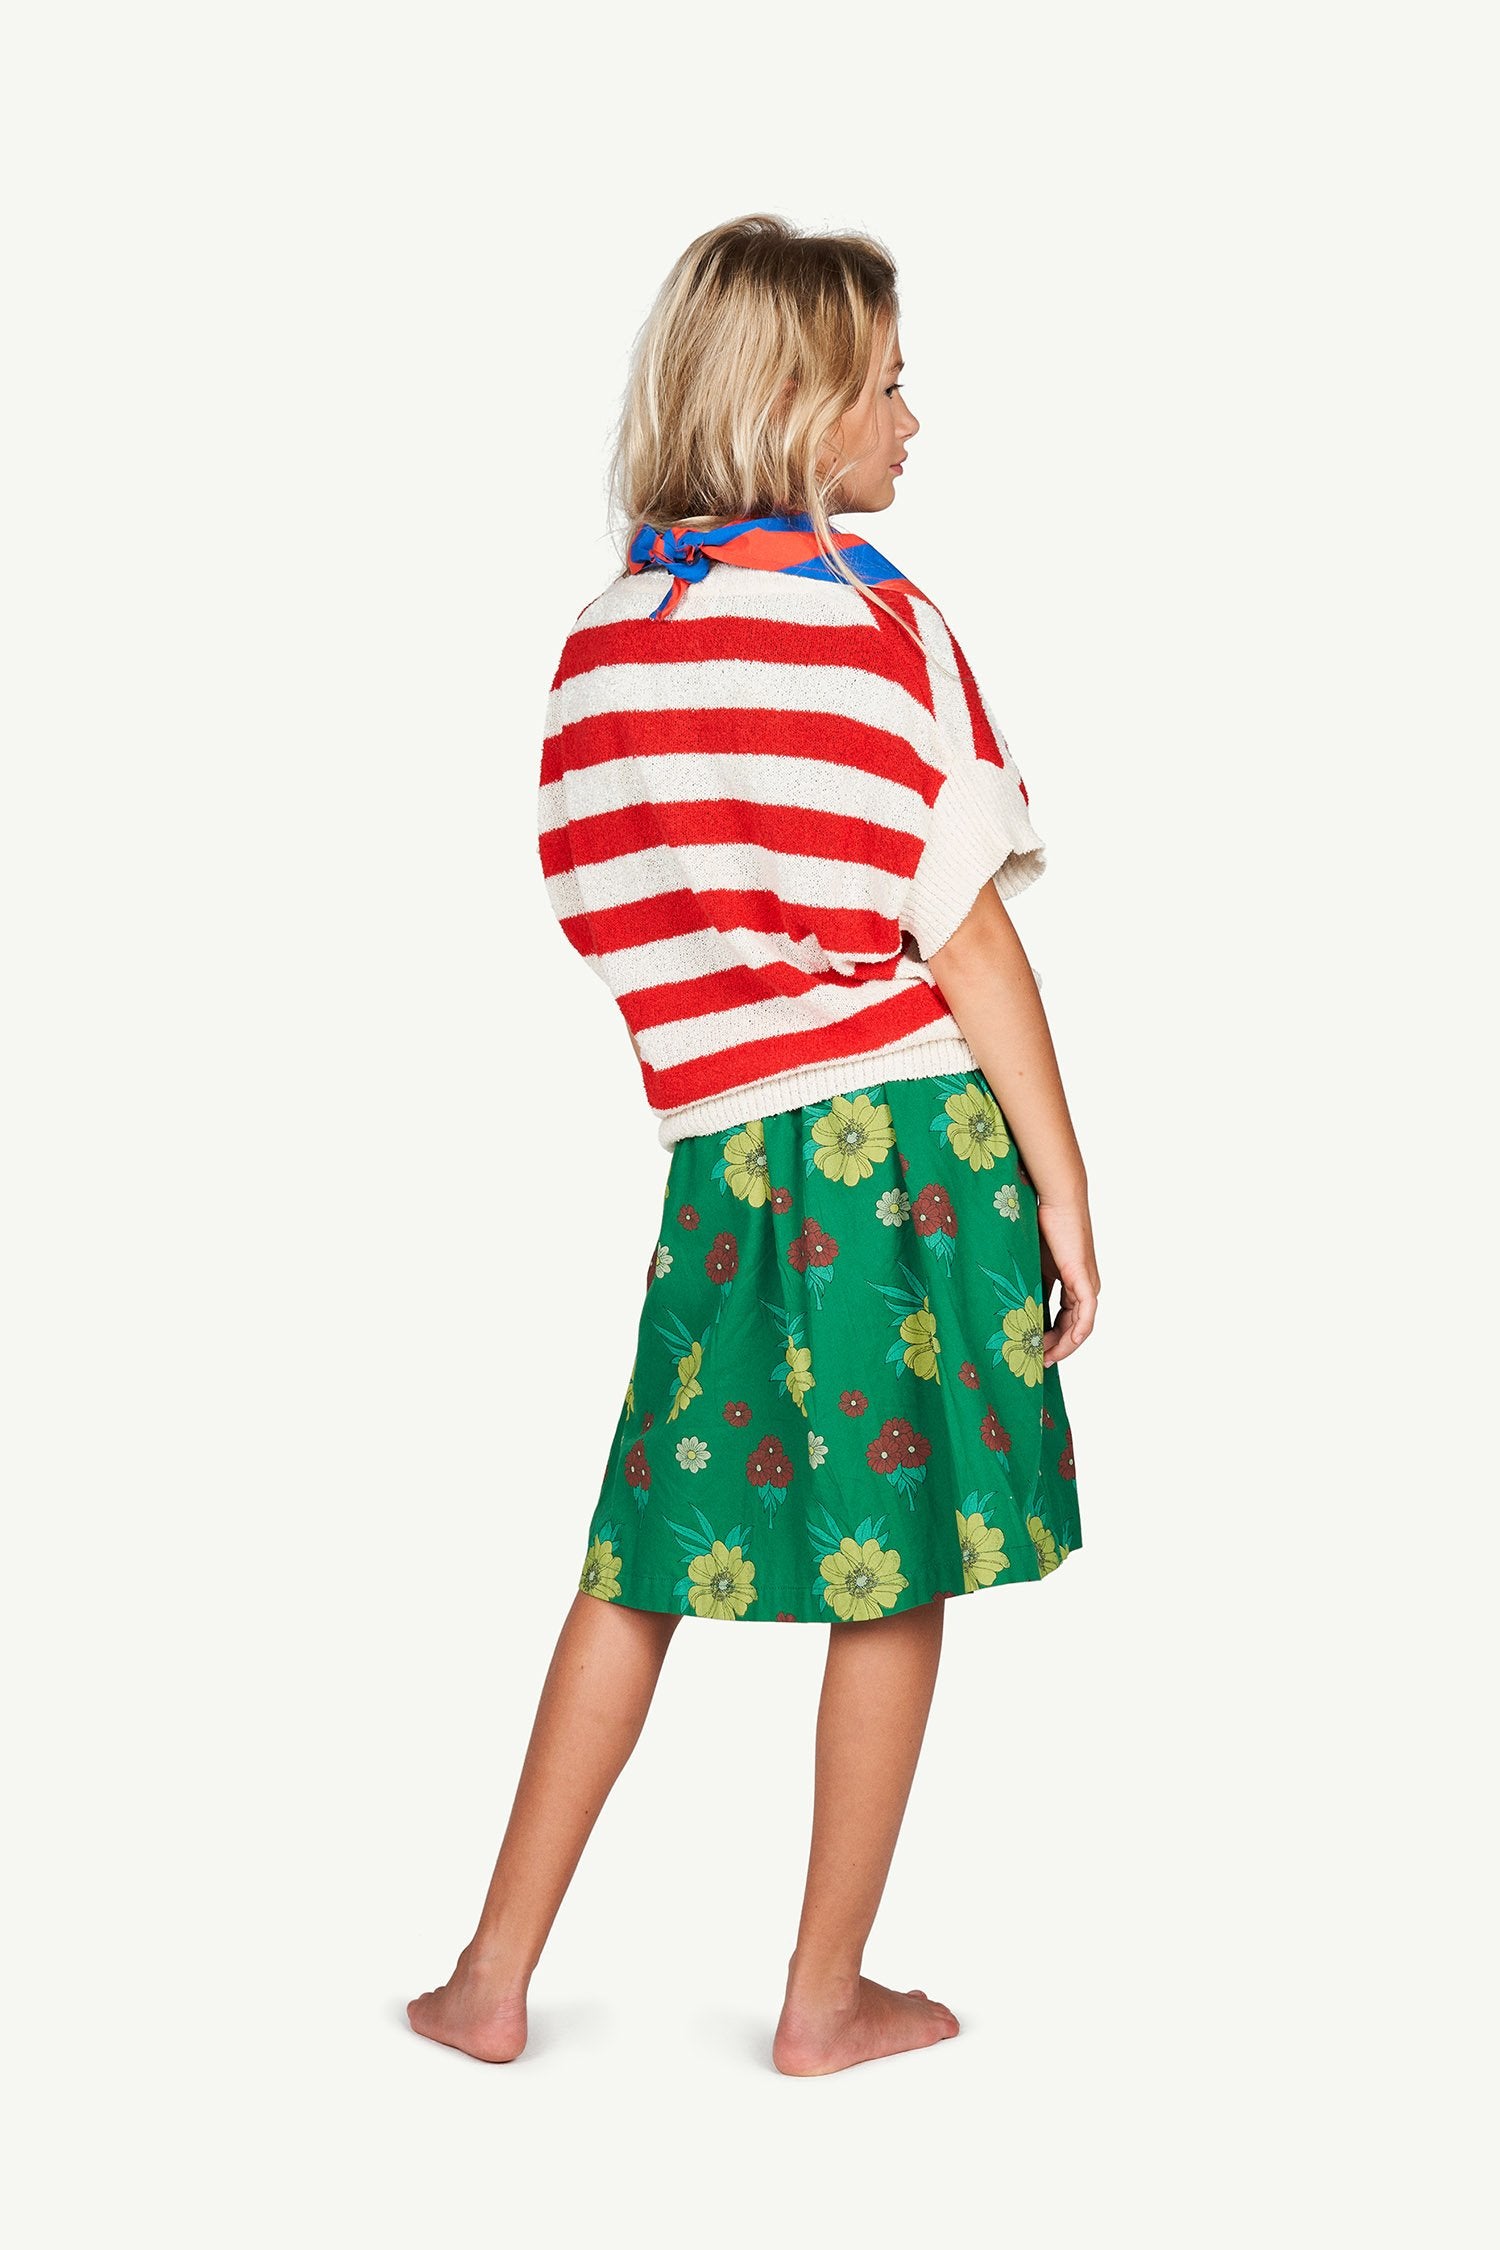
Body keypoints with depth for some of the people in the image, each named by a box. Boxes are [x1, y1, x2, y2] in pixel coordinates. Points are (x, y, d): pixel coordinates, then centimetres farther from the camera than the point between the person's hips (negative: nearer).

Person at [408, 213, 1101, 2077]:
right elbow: (964, 934, -11)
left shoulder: (598, 642, 6)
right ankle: (827, 2000, 19)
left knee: (643, 1555, 14)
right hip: (911, 1136, -5)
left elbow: (607, 926, 9)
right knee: (894, 1579, 8)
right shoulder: (874, 623, -10)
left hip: (723, 1150, 5)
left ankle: (492, 1982, 19)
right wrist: (1064, 1181, -5)